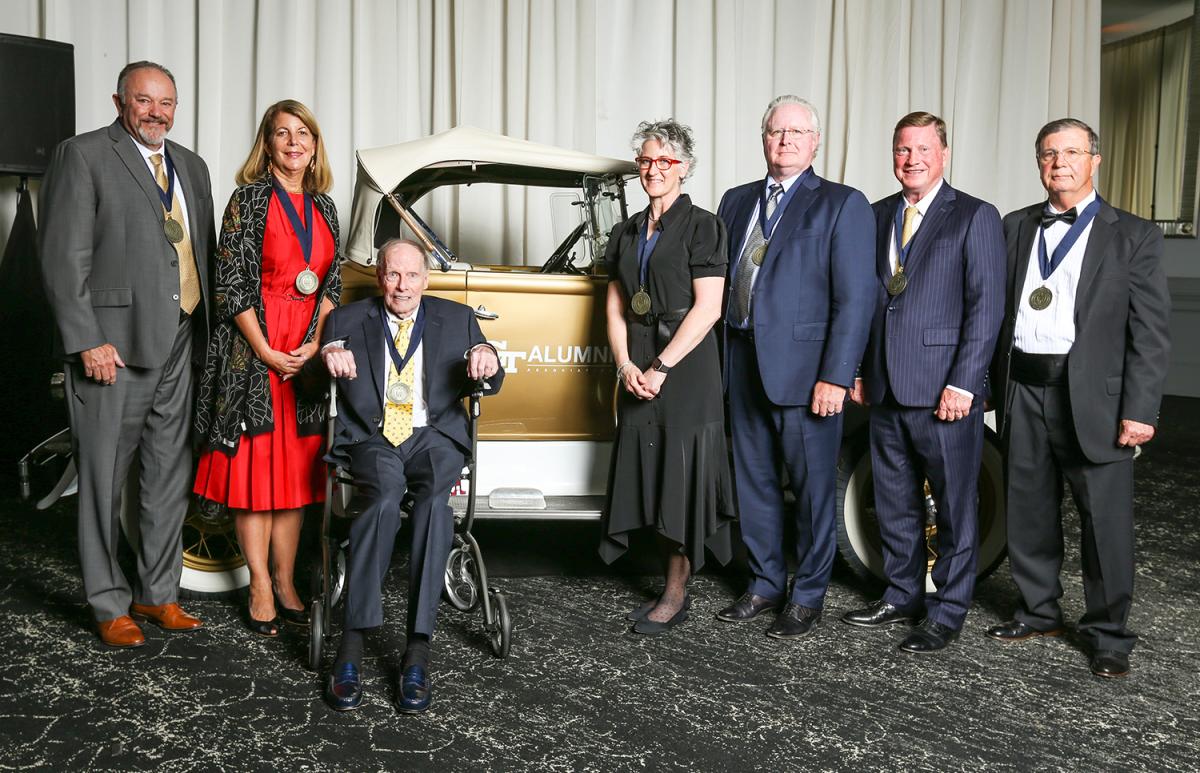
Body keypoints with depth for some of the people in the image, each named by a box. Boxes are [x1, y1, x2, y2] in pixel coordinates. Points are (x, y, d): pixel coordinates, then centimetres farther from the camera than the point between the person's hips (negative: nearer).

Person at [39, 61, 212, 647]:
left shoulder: (190, 166, 16)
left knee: (170, 475, 12)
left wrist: (207, 331, 10)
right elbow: (63, 257, -10)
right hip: (112, 345, -6)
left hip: (178, 346, 7)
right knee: (103, 480, 4)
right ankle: (108, 605, 17)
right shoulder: (83, 156, -4)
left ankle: (157, 593, 26)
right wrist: (87, 341, -16)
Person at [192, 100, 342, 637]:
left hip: (308, 352, 5)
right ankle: (261, 590, 7)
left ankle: (285, 583, 18)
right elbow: (231, 282, -8)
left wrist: (315, 343, -4)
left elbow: (331, 284, 11)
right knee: (254, 464, -1)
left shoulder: (324, 207, 12)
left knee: (295, 468, 8)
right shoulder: (249, 199, -3)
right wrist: (266, 351, -14)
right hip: (253, 350, -5)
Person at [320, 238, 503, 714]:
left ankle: (417, 649, -33)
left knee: (434, 499, -33)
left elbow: (488, 386, 11)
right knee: (385, 496, -34)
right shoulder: (348, 321, 15)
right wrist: (328, 354, -16)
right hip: (372, 437, -1)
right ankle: (351, 646, -31)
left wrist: (486, 359, -13)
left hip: (433, 437, 1)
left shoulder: (456, 319, 17)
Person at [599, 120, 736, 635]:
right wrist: (626, 366, -3)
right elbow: (615, 308, 12)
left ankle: (677, 593, 8)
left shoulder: (702, 226, -4)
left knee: (681, 475, -2)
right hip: (637, 373, 6)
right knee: (649, 477, 8)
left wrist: (661, 369, -15)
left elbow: (707, 309, -12)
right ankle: (670, 586, 19)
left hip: (686, 370, -6)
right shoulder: (626, 233, 14)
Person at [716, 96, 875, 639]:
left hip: (804, 369, -5)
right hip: (743, 365, 6)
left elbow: (854, 299, -9)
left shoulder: (842, 205, -3)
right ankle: (765, 584, 28)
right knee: (753, 482, 14)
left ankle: (807, 597, 18)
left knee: (812, 486, 4)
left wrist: (836, 378, -16)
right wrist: (718, 360, 5)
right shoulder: (737, 201, 14)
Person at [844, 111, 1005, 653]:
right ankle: (902, 597, 29)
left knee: (955, 507, 4)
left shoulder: (975, 218, -4)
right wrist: (859, 369, 10)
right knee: (894, 505, 15)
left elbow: (986, 306, -9)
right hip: (885, 388, 6)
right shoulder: (877, 216, 14)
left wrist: (963, 383, -15)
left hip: (945, 392, -6)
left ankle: (946, 614, 15)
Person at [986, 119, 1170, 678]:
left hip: (1093, 395, -4)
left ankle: (1108, 633, 17)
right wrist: (991, 384, 6)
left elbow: (1151, 333, -4)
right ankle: (1039, 612, 29)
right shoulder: (1016, 228, 12)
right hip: (1022, 392, 4)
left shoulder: (1134, 237, 1)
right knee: (1028, 512, 13)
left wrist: (1138, 411, -11)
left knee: (1105, 519, 2)